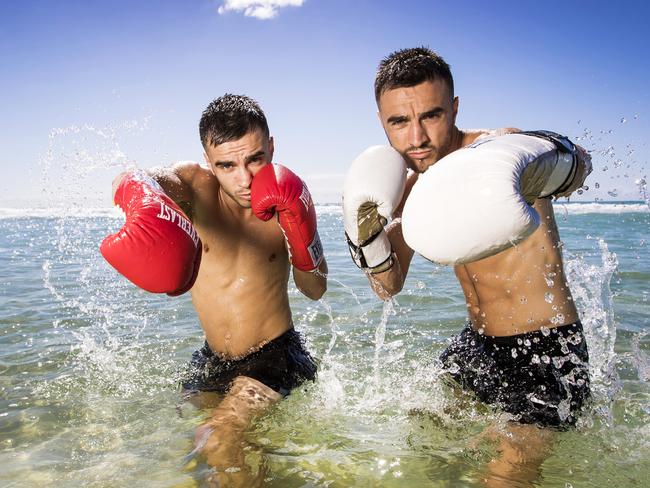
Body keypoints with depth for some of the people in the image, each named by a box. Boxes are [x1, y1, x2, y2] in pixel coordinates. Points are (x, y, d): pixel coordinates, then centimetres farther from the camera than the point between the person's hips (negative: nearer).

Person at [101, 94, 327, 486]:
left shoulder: (285, 200, -12)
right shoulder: (194, 185, -15)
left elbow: (316, 291, -5)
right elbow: (131, 183, -40)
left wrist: (303, 250, -26)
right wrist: (144, 197, -65)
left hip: (276, 355, -3)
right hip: (213, 360, 3)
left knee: (218, 443, -21)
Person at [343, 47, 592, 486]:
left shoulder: (496, 147, -21)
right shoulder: (411, 186, 1)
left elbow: (575, 161, -44)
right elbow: (389, 286, 5)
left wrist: (523, 162, -69)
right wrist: (363, 232, -16)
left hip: (548, 352, -7)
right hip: (476, 346, 7)